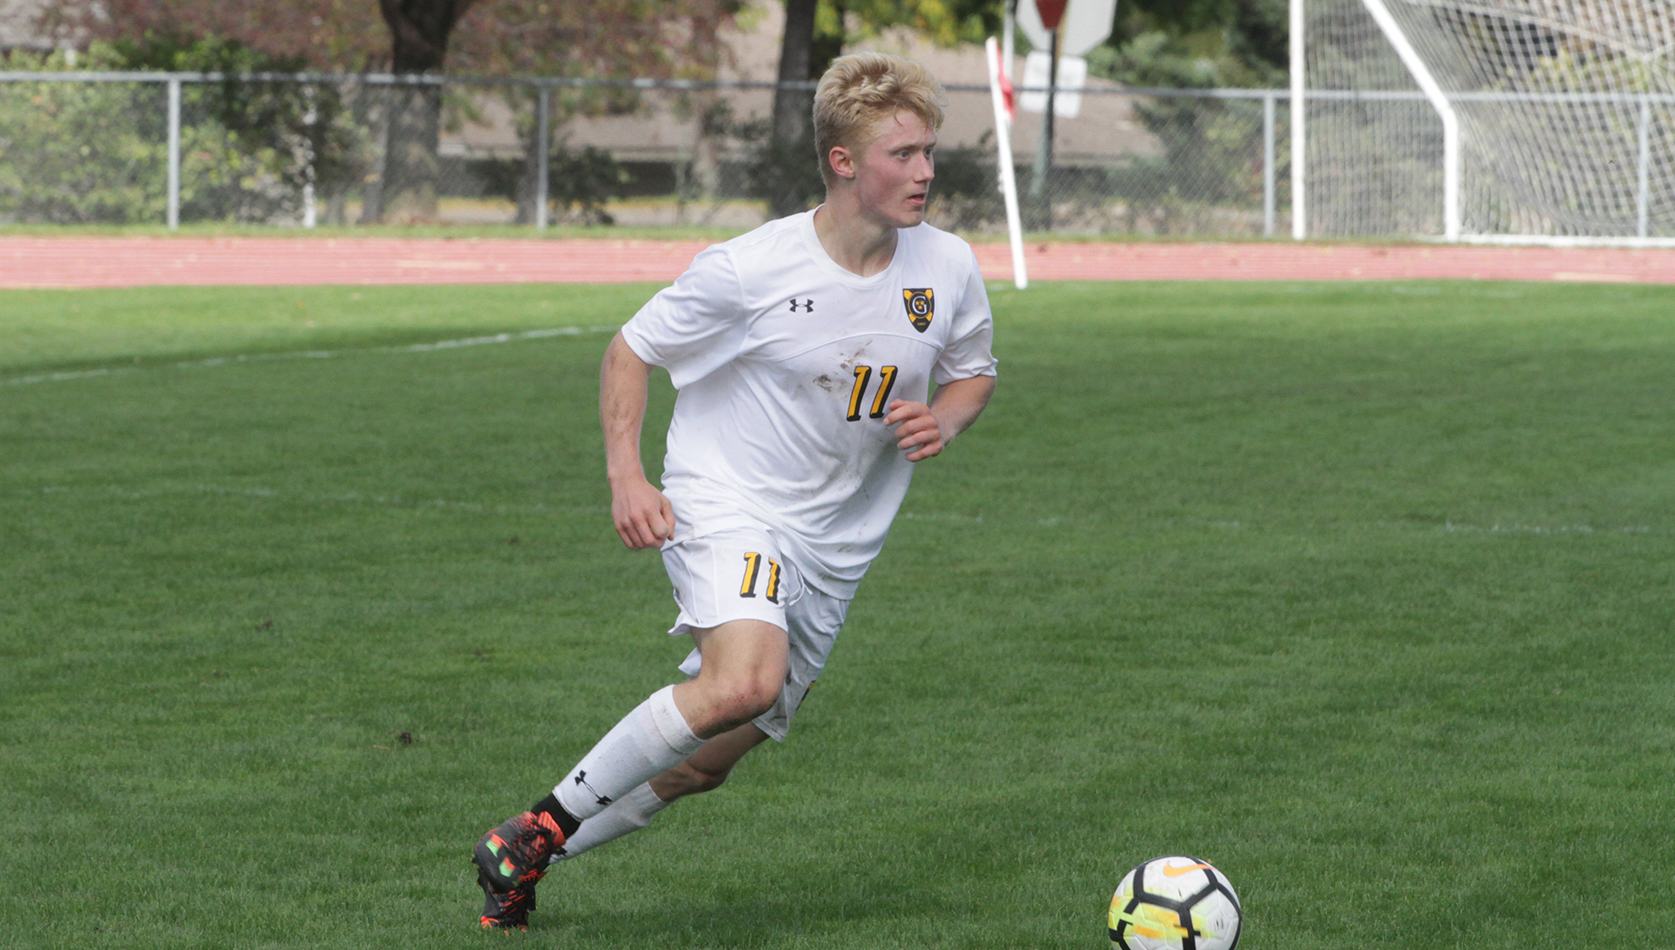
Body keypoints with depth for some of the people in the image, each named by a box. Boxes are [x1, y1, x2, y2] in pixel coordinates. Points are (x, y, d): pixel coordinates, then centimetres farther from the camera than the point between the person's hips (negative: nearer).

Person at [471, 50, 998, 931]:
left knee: (708, 759, 7)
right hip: (726, 505, -6)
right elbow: (630, 349, -2)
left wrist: (943, 419, -7)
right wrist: (625, 476, -15)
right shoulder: (749, 270, -16)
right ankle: (542, 824, -17)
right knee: (746, 681, -33)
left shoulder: (949, 269, -3)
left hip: (833, 546, 6)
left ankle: (522, 862, 26)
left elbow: (972, 372, 16)